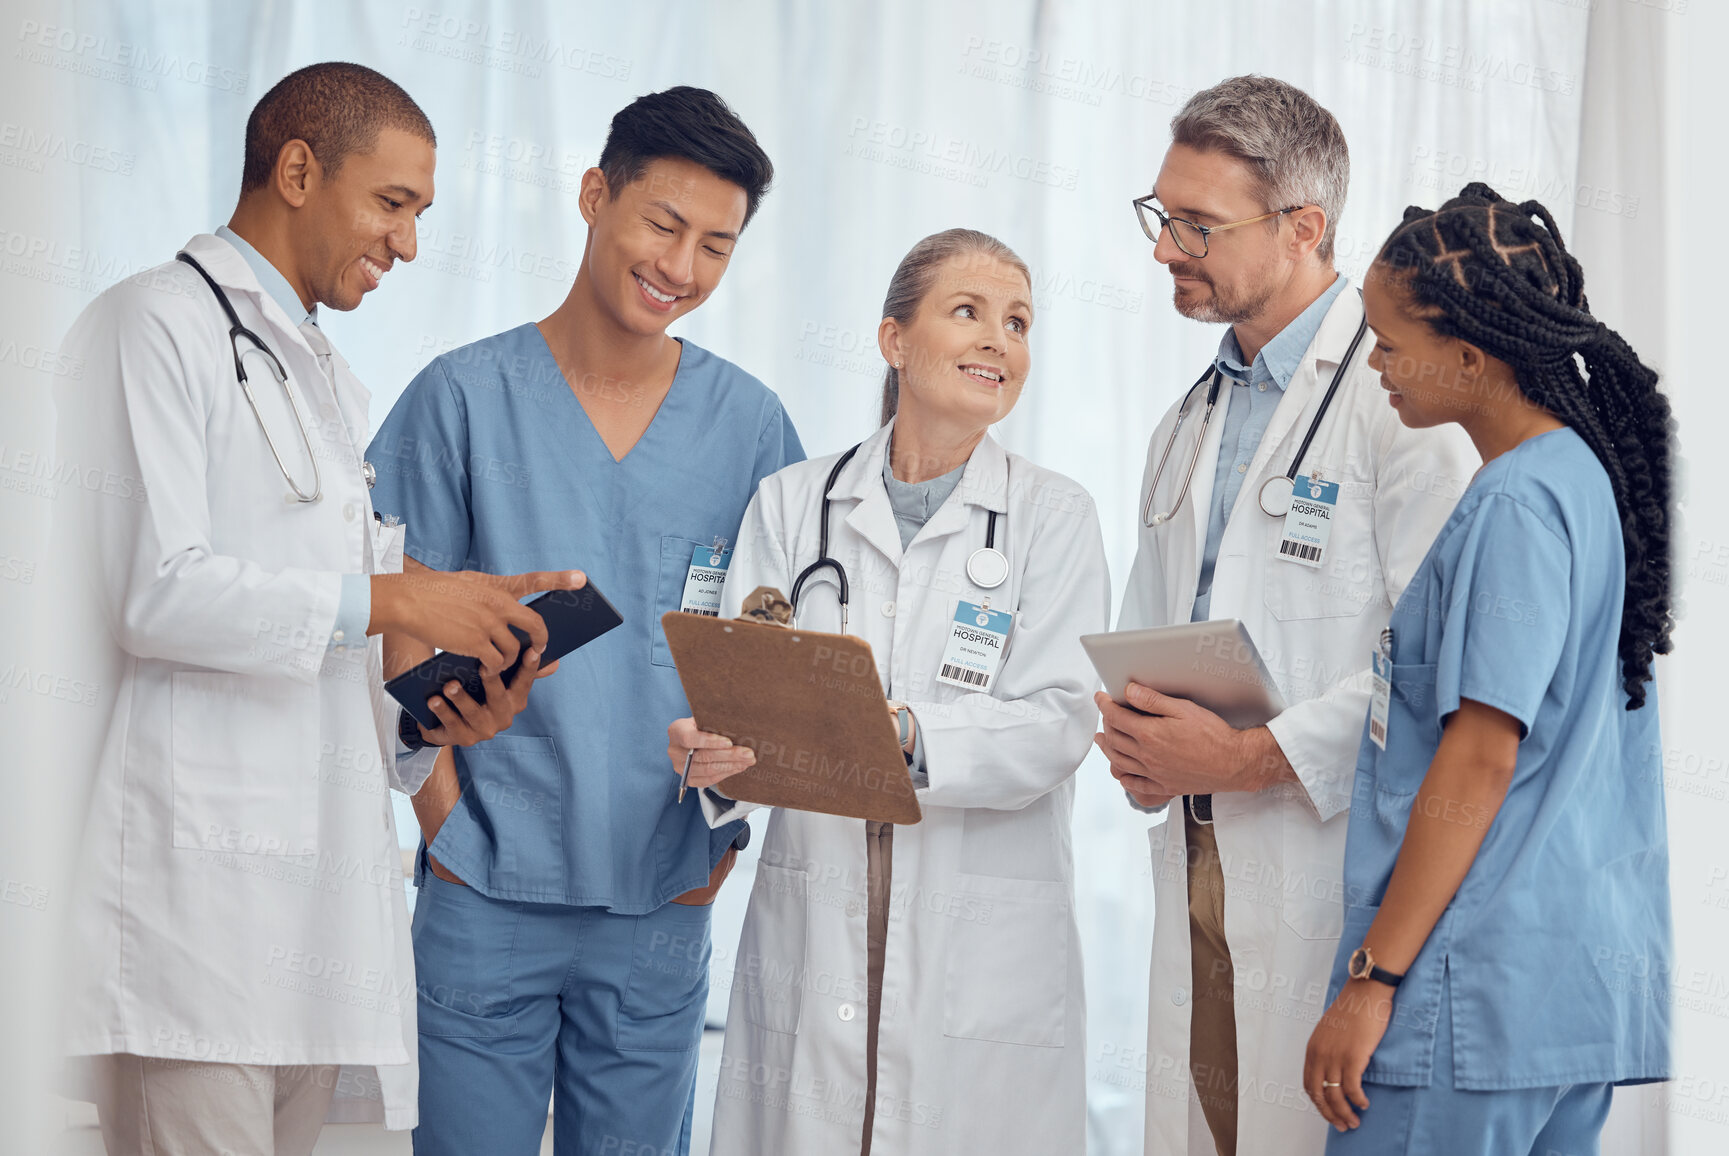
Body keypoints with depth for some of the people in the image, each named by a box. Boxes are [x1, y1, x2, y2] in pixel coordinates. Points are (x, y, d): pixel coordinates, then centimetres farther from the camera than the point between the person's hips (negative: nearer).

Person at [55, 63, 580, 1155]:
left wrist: (426, 725, 4)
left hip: (323, 885, 8)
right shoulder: (158, 326, 0)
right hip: (197, 873, -8)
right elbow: (152, 592, -14)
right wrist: (391, 599, -11)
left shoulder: (337, 388, 27)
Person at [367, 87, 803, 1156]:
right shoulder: (465, 397, 0)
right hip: (485, 894, -2)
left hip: (661, 902, 2)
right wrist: (445, 818, -8)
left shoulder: (750, 424, 6)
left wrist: (726, 833, 2)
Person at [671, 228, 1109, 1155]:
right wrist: (713, 751, -22)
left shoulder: (1053, 515, 4)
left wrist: (905, 735, -25)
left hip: (985, 947, -1)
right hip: (813, 930, 1)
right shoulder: (791, 504, 9)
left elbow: (1055, 723, -7)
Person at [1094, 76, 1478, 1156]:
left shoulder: (1403, 397, -9)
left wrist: (1249, 758, -16)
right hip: (1195, 859, 8)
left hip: (1332, 867, -7)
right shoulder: (1191, 426, 20)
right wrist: (1133, 735, 3)